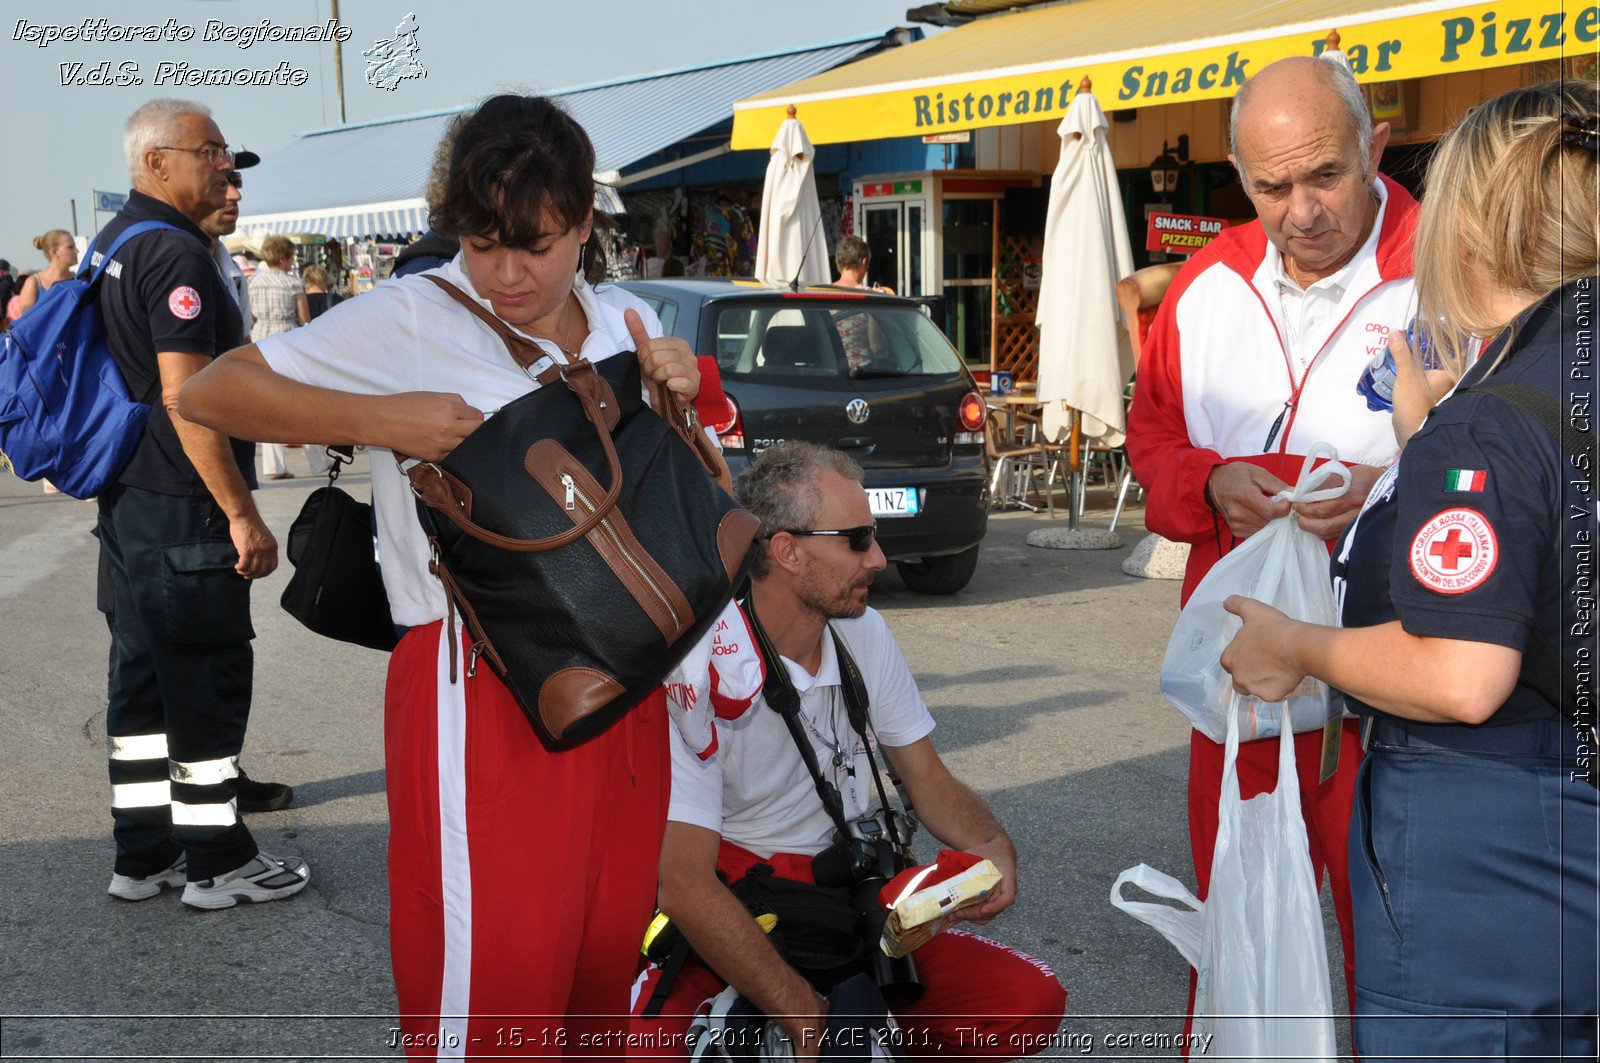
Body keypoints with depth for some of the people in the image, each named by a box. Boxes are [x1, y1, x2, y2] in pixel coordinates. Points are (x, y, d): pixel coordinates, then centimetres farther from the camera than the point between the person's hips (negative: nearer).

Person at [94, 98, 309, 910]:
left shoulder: (113, 243, 15)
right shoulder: (175, 253, -17)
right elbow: (185, 397, -23)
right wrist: (242, 513, -22)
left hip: (127, 501, 10)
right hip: (182, 509, -10)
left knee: (142, 674, 14)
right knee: (209, 679, -1)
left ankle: (144, 854, 23)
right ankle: (217, 862, 9)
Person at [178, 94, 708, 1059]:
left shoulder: (627, 324, 11)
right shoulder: (412, 320, -6)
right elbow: (211, 393, -6)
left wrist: (680, 398, -1)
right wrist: (382, 420, -16)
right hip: (483, 683, -5)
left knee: (609, 959, 15)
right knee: (491, 985, -2)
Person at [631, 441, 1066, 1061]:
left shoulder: (864, 633, 2)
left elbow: (930, 782, 11)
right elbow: (685, 886, -22)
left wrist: (992, 844, -12)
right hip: (726, 913, -5)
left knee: (1032, 1004, -15)